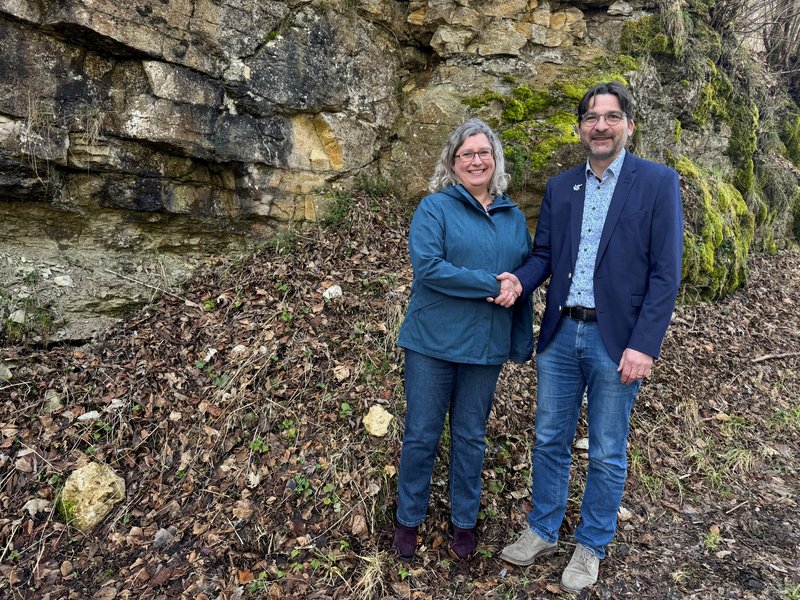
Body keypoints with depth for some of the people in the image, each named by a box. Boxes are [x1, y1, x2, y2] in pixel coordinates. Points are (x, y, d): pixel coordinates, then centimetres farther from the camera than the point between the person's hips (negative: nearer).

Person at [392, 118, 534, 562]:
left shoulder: (514, 217, 10)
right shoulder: (435, 207, -5)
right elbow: (427, 266, -18)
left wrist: (523, 342, 5)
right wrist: (491, 284, -18)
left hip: (486, 346, 4)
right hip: (433, 341, -3)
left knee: (471, 437, 15)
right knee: (421, 434, 7)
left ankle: (464, 521, 32)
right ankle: (408, 519, 27)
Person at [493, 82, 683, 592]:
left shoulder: (658, 183, -5)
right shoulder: (560, 187, 9)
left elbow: (666, 273, -9)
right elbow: (544, 255, 11)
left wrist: (643, 345, -15)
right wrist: (520, 282, -12)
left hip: (616, 340, -4)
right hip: (560, 334, 4)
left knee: (607, 455, 10)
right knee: (550, 441, 15)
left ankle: (591, 548, 30)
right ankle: (542, 532, 34)